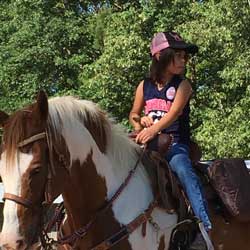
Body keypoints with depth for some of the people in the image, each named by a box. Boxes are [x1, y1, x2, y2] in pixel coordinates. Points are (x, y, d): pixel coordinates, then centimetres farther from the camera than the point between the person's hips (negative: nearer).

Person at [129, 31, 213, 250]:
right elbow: (133, 114, 23)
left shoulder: (182, 85, 1)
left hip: (175, 143, -5)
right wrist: (140, 121, -1)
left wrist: (154, 129, -33)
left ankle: (204, 225, -42)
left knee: (183, 169, -33)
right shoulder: (145, 86, 11)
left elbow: (174, 112, -16)